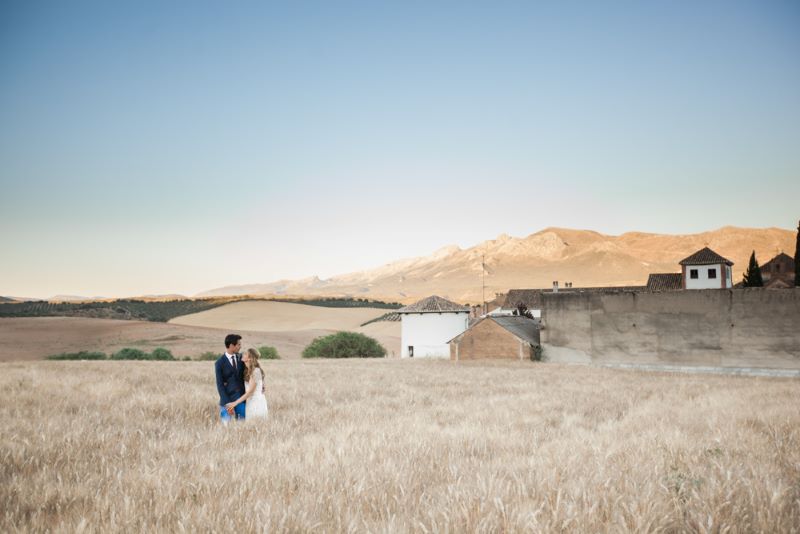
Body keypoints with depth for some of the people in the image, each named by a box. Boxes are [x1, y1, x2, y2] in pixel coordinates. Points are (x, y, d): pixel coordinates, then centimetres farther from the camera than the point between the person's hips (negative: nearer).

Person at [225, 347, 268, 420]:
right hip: (250, 402, 8)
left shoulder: (256, 371, -15)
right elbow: (247, 390, 12)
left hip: (257, 402, -8)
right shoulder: (248, 371, 12)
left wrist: (235, 403, -15)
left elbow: (250, 392, -16)